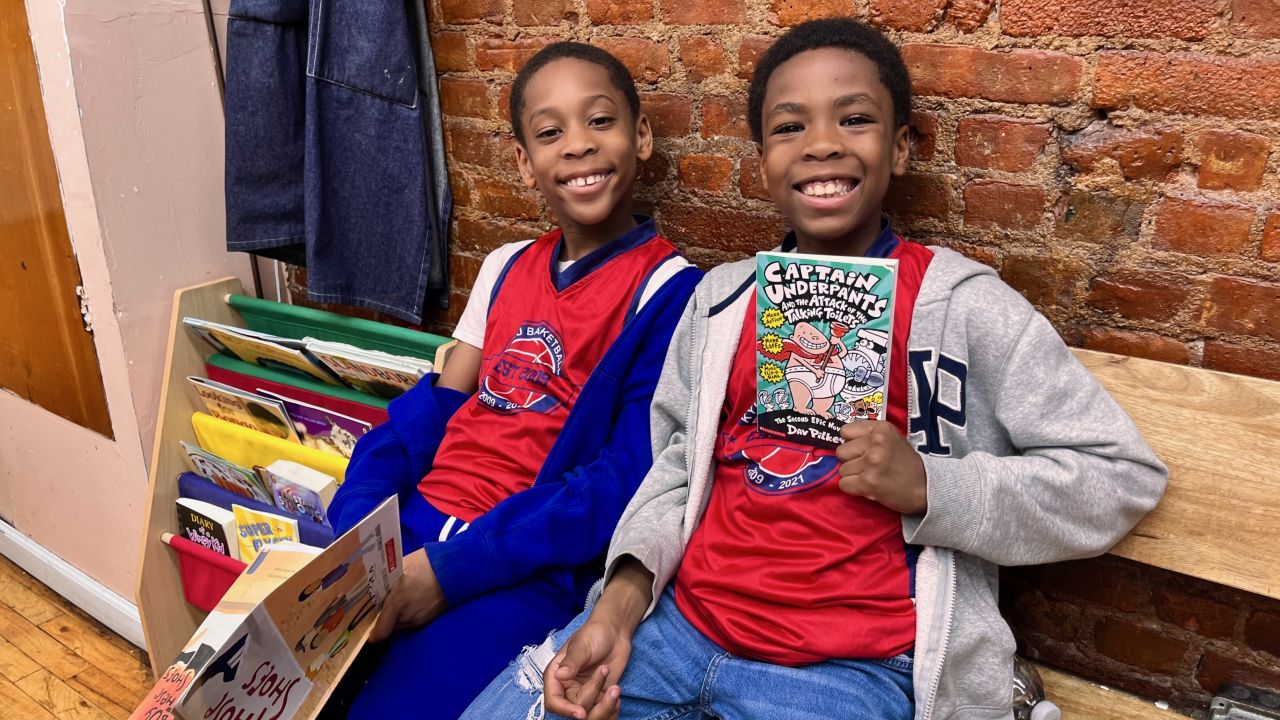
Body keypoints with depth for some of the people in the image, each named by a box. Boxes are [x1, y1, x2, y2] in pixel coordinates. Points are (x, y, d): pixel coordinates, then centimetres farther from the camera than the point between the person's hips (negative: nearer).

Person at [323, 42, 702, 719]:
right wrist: (356, 528, -7)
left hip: (524, 570, -5)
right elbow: (432, 406, 9)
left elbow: (626, 481, -14)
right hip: (411, 525, 5)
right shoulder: (506, 266, 11)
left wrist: (450, 569, -18)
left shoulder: (668, 291, -8)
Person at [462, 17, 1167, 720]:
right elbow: (679, 457, 11)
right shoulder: (720, 296, 8)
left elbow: (1124, 474, -5)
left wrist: (927, 485, -17)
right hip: (678, 622, 4)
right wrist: (624, 594, -5)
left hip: (851, 664, -3)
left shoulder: (962, 303, -5)